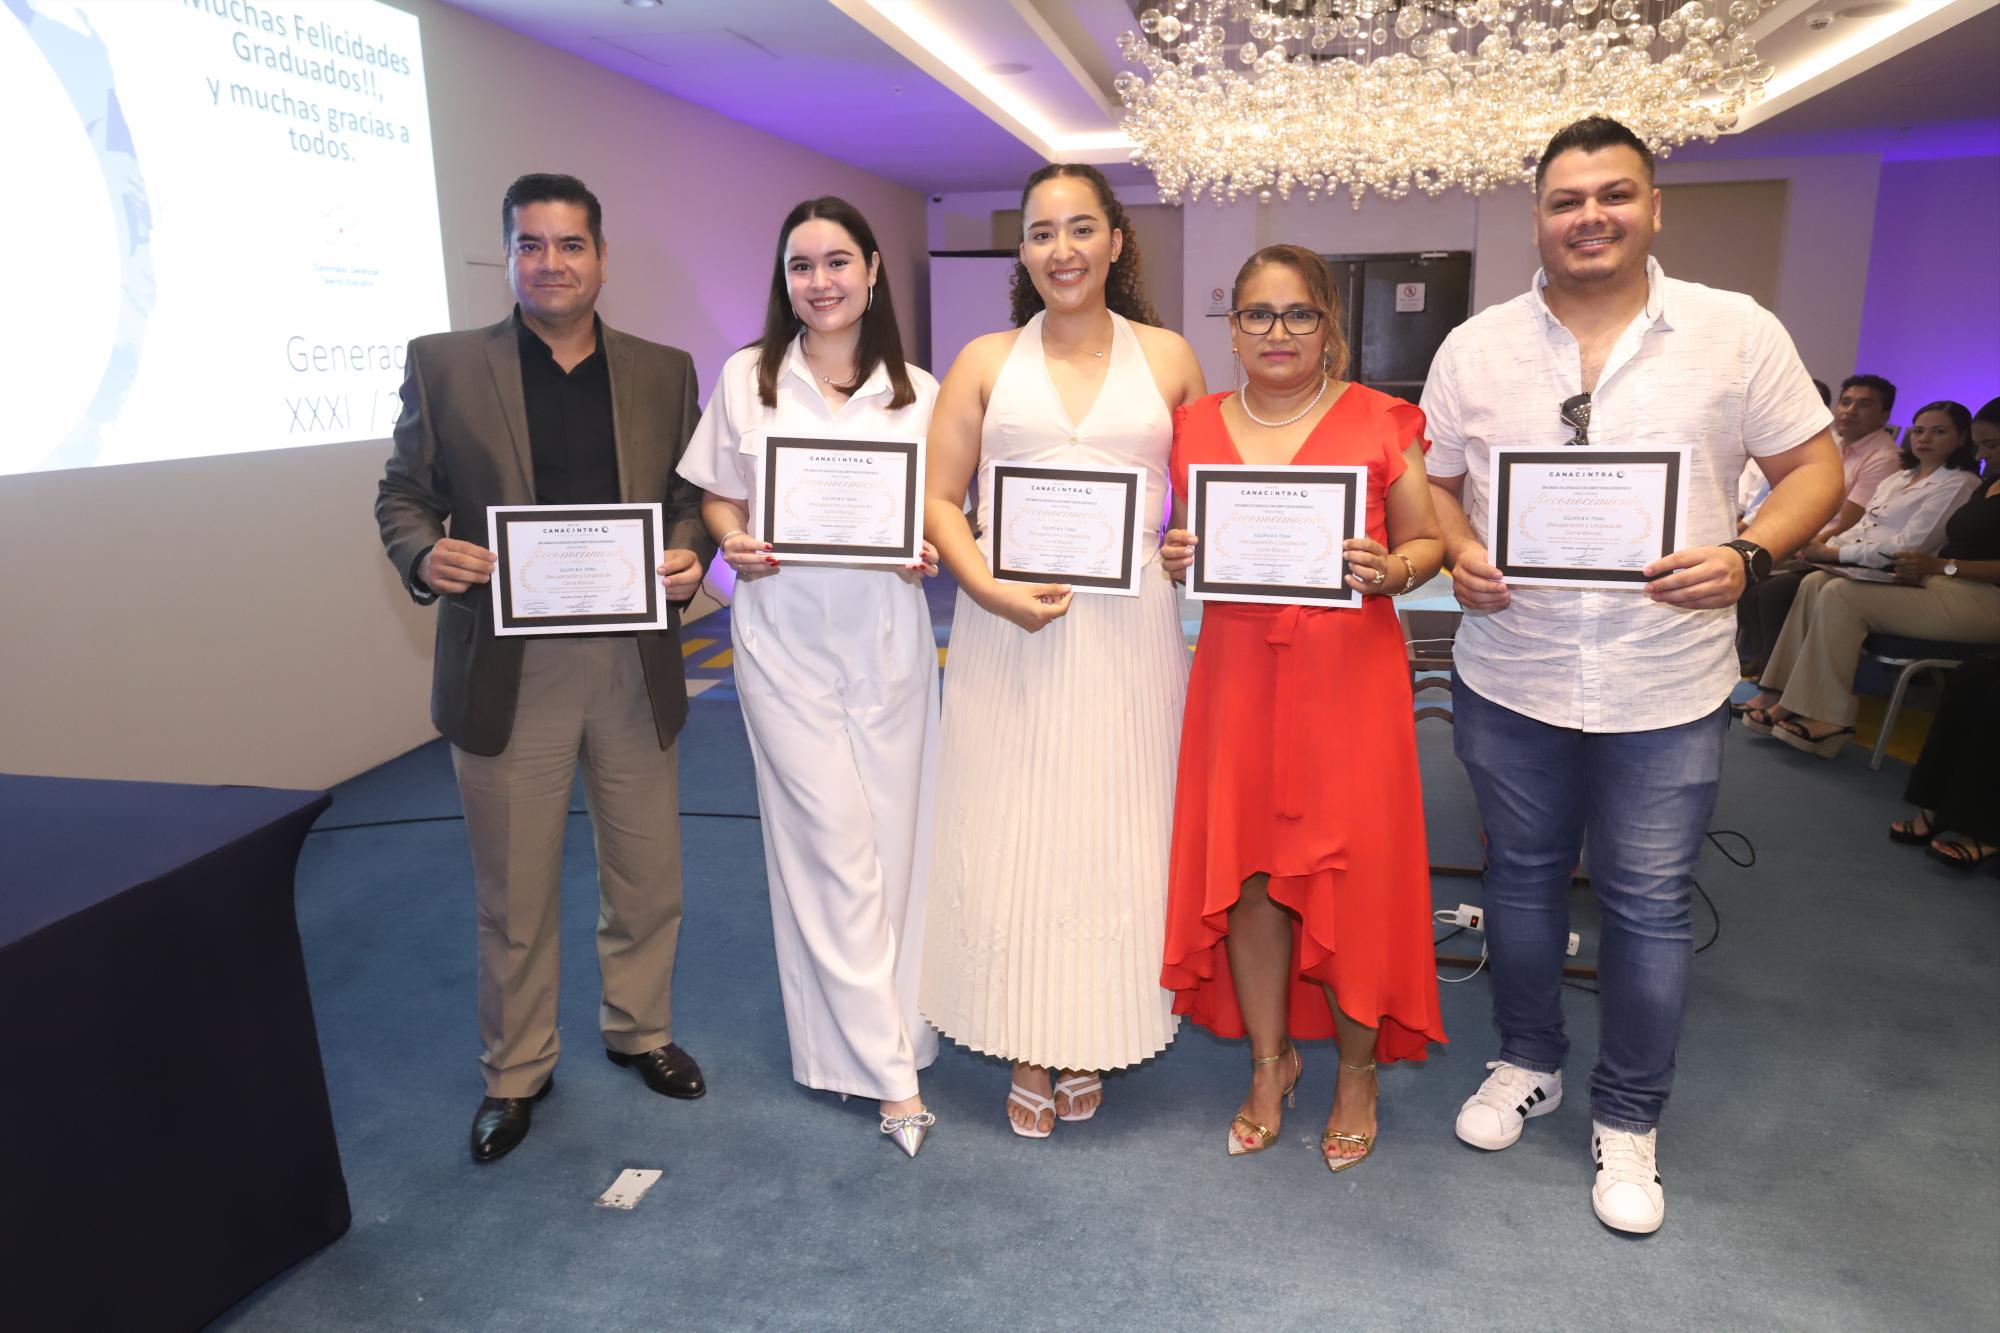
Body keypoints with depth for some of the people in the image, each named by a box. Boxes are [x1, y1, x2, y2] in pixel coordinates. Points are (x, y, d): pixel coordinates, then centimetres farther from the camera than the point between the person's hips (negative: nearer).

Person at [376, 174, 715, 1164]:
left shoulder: (664, 372, 6)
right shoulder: (443, 365, 2)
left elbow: (691, 496, 8)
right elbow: (403, 495, 4)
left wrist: (690, 554, -13)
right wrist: (426, 555, -17)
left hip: (633, 663, 2)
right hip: (505, 667, -1)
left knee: (647, 877, 15)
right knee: (514, 895, 11)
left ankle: (640, 1030, 40)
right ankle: (516, 1070, 33)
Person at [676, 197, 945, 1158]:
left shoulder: (916, 391, 5)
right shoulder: (746, 378, 4)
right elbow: (718, 498, 9)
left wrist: (926, 551, -11)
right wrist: (734, 542, -11)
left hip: (885, 636, 2)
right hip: (784, 637, -1)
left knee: (892, 838, 6)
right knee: (836, 846, -2)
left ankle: (863, 1030, 28)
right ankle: (888, 1069, 9)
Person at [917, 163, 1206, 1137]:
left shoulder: (1168, 357, 10)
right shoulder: (986, 361, 8)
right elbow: (938, 499, 3)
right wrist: (996, 592, -12)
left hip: (1128, 629, 0)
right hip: (1008, 630, 0)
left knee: (1111, 832, 6)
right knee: (1007, 832, 4)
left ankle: (1090, 1043, 26)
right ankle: (1027, 1051, 22)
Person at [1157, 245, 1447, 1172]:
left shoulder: (1379, 422, 2)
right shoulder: (1196, 427, 9)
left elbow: (1428, 540, 3)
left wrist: (1391, 570, -17)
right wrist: (1171, 559, -5)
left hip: (1348, 674, -2)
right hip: (1236, 673, 3)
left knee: (1349, 872, 2)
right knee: (1243, 869, 6)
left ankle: (1358, 1068, 26)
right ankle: (1269, 1060, 28)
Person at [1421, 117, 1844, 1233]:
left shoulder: (1739, 332, -1)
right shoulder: (1475, 347, 3)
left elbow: (1815, 466, 2)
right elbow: (1431, 483, 9)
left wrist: (1749, 557, -16)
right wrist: (1457, 552, -11)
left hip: (1668, 689, -1)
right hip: (1508, 678, 2)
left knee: (1652, 902, 7)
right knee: (1523, 877, 16)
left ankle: (1630, 1118, 27)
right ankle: (1529, 1062, 38)